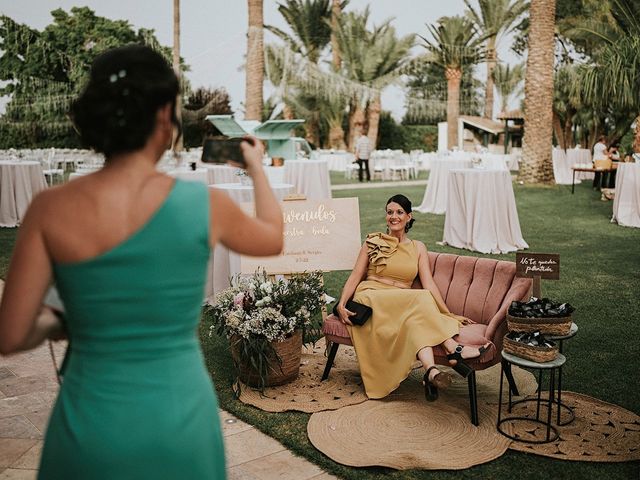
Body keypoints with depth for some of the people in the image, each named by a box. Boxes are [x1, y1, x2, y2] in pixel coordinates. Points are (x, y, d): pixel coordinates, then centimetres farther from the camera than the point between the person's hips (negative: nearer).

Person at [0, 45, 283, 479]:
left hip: (90, 426, 0)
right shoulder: (203, 204, -13)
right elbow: (273, 240, 8)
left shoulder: (51, 210, -12)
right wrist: (257, 167, 24)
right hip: (181, 421, 1)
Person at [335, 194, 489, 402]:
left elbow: (428, 283, 10)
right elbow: (356, 276, 6)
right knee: (420, 299, -31)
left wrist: (448, 314, -1)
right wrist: (341, 304, -9)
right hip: (371, 299, -2)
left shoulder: (418, 248, 18)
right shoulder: (373, 242, 12)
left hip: (403, 305, 2)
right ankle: (454, 350, -40)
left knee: (416, 317, -35)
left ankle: (431, 371, -52)